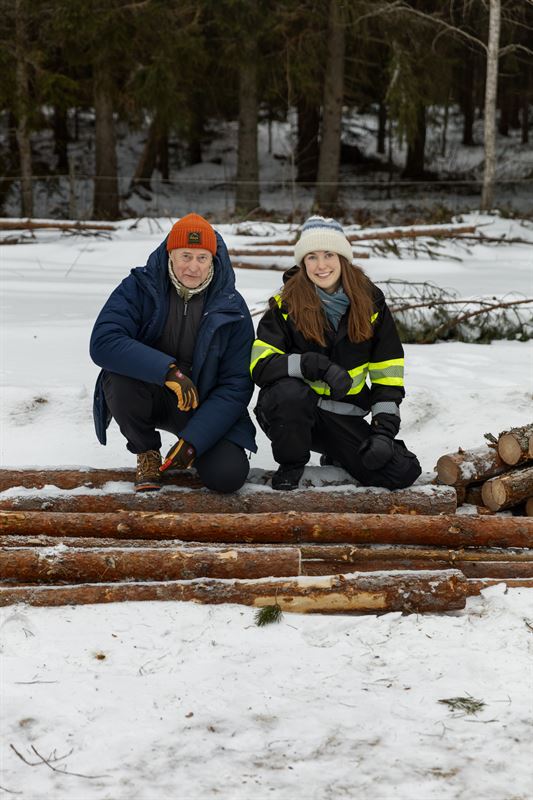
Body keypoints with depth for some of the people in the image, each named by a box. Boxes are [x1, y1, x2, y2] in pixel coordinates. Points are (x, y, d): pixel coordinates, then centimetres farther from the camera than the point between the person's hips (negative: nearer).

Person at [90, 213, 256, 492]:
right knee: (119, 378, -34)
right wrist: (168, 370, -39)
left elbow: (236, 385, -12)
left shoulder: (231, 307, -10)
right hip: (149, 393, 0)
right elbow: (102, 343, -28)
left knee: (228, 475, -22)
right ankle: (147, 454, -4)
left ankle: (189, 450, 15)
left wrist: (193, 440, -23)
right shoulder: (138, 287, -13)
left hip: (204, 405, 0)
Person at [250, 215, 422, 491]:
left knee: (403, 472, -14)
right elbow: (260, 365, -18)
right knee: (290, 392, -38)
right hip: (289, 410, -2)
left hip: (343, 416, 3)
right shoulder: (285, 304, -7)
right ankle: (290, 465, -9)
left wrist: (385, 430, -9)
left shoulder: (370, 301, 1)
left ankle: (337, 455, 16)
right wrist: (318, 365, -32)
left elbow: (387, 370, 2)